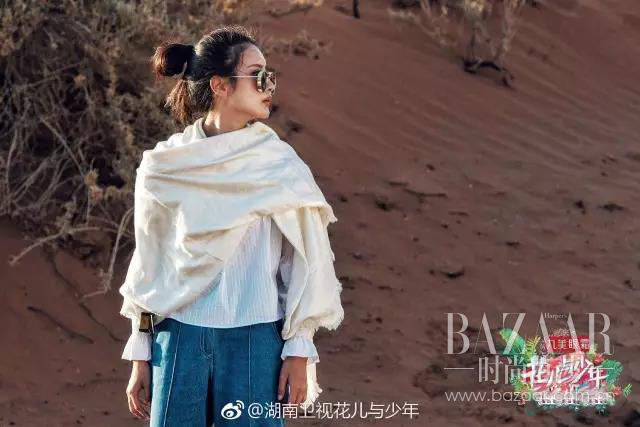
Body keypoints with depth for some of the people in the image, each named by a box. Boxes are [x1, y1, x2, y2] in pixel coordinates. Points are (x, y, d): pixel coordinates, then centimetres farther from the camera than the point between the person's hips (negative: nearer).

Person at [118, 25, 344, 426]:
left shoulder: (279, 164, 0)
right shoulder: (164, 166, 3)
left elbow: (305, 261, 1)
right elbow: (149, 263, 8)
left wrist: (299, 350, -3)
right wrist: (140, 356, 8)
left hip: (255, 339, -1)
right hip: (180, 339, 1)